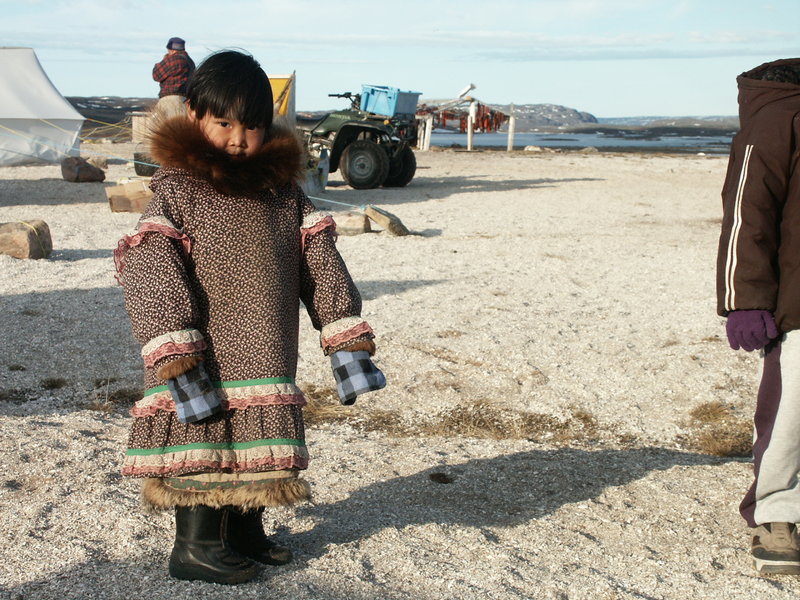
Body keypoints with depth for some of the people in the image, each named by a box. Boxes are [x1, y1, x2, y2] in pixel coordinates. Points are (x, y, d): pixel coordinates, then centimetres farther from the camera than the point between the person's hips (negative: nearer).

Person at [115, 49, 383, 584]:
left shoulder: (284, 188, 8)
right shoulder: (178, 188, -6)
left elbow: (321, 262, 8)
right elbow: (149, 272, -14)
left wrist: (346, 337, 3)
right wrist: (175, 356, -22)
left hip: (267, 356, 5)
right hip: (206, 358, -5)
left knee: (255, 444, 13)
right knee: (204, 440, 0)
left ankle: (245, 529, 31)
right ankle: (195, 545, 14)